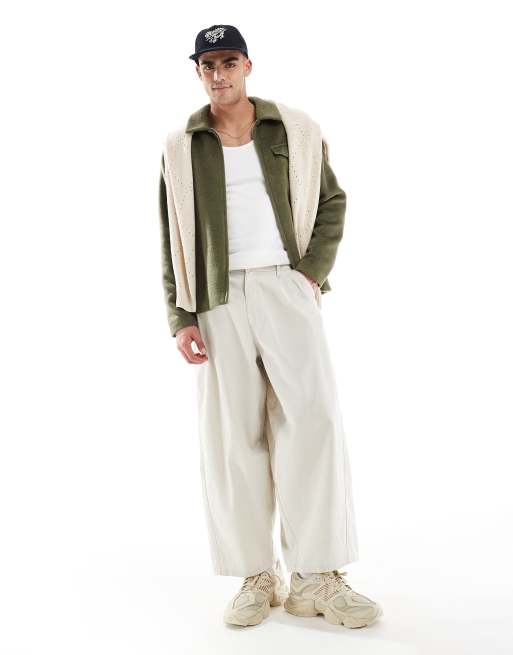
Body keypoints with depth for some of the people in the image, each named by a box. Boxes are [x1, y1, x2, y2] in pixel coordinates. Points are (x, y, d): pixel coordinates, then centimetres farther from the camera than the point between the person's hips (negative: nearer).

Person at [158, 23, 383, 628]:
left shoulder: (295, 131, 8)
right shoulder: (181, 147, 9)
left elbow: (331, 201, 13)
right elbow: (173, 241, 8)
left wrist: (315, 271, -1)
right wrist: (181, 319, -1)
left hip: (285, 286, 0)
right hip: (218, 298, 1)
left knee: (312, 417, -11)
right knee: (233, 435, -1)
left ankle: (316, 578, -2)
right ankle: (258, 577, 10)